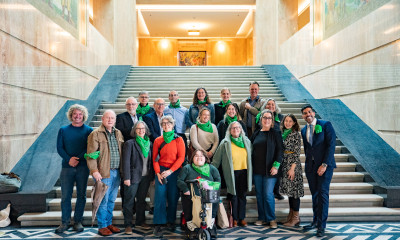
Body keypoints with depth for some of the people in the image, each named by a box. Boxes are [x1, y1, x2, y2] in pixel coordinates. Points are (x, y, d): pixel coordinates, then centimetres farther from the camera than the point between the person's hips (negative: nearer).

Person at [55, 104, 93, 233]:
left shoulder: (88, 130, 5)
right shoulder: (63, 130, 9)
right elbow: (59, 147, 3)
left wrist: (78, 159, -15)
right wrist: (69, 159, -13)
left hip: (83, 167, -1)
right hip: (67, 166, 1)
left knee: (81, 195, 4)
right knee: (65, 195, 2)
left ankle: (78, 221, 15)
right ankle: (65, 222, 13)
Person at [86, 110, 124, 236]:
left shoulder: (118, 133, 13)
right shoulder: (96, 134, -6)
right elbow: (91, 154, -11)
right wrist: (94, 170, -18)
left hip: (116, 172, 6)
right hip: (103, 173, -6)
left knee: (112, 200, 14)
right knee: (103, 200, 0)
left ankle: (109, 223, 26)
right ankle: (102, 226, 12)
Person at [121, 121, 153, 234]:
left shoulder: (149, 144, 8)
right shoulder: (130, 143, -6)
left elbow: (151, 161, 10)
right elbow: (126, 161, -11)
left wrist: (152, 176, 6)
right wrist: (126, 177, -16)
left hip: (146, 177, 5)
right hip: (133, 177, -5)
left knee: (142, 200, 15)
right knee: (129, 201, 4)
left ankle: (140, 222, 28)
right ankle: (128, 225, 14)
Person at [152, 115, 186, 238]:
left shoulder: (178, 140, 1)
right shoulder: (158, 140, 6)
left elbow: (181, 157, -4)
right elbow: (155, 158, 5)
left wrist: (170, 171, -12)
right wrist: (158, 173, -7)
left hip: (175, 171, 0)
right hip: (161, 170, 1)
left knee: (173, 196, 4)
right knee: (160, 196, -5)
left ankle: (171, 221, 23)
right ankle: (158, 225, 2)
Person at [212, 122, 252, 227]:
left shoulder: (247, 141, 10)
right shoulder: (225, 143, -1)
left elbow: (251, 158, 15)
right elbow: (216, 159, 3)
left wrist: (250, 174, 12)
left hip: (244, 172, 3)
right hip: (232, 174, -3)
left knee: (242, 196, 8)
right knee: (233, 197, 2)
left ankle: (242, 218, 19)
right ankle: (234, 219, 15)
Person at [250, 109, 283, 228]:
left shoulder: (275, 134, 0)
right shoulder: (256, 134, 11)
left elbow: (279, 150, -4)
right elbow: (251, 150, 16)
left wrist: (276, 165, -13)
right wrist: (251, 166, 10)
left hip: (269, 170, -4)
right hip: (257, 170, 4)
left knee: (268, 194, -6)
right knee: (259, 194, 8)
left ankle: (271, 219, 9)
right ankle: (262, 218, 20)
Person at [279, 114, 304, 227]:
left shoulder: (296, 134, -8)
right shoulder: (282, 133, 12)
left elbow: (297, 153, -12)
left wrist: (292, 168, -17)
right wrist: (279, 165, 13)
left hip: (292, 165, -7)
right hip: (284, 164, 7)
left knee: (294, 190, -3)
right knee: (289, 190, 12)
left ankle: (296, 218, 5)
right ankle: (291, 215, 21)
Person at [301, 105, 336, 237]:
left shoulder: (325, 125, -4)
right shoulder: (303, 130, 13)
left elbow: (331, 145, -9)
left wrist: (324, 165, -15)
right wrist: (308, 164, 10)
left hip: (325, 165, -5)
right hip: (310, 167, 5)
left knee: (323, 193, -6)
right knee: (314, 194, 10)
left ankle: (322, 225, 1)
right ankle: (315, 221, 21)